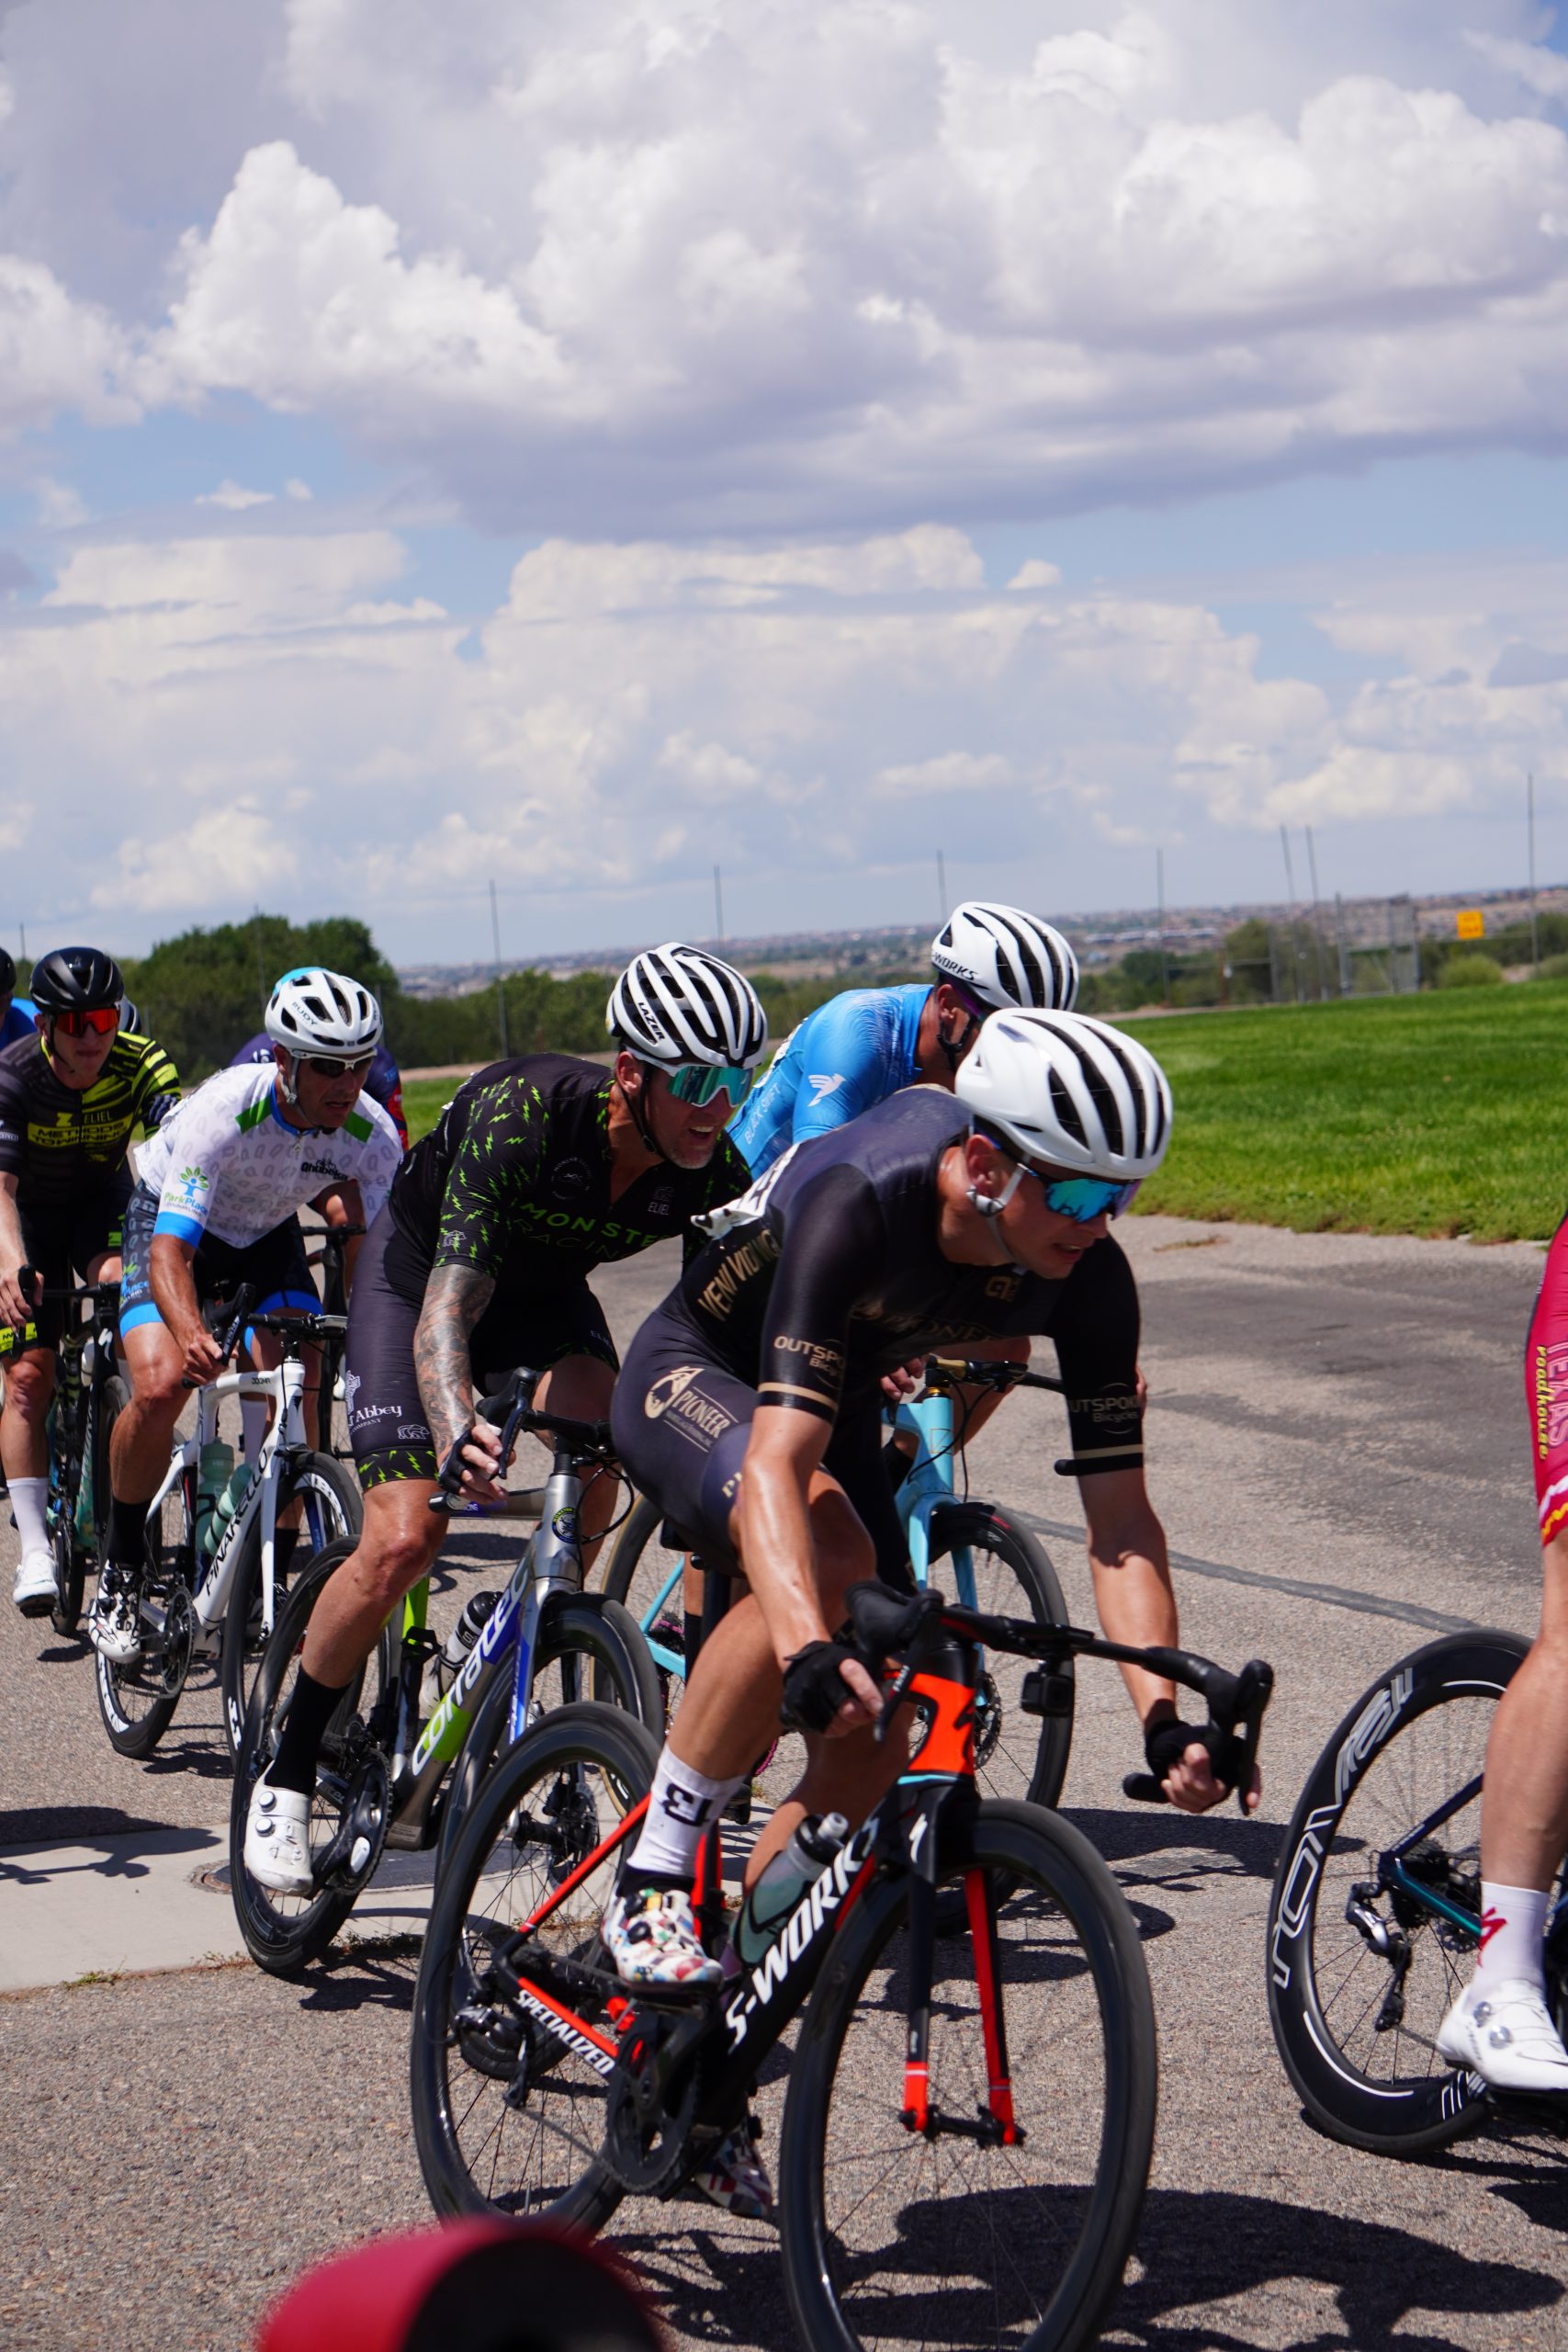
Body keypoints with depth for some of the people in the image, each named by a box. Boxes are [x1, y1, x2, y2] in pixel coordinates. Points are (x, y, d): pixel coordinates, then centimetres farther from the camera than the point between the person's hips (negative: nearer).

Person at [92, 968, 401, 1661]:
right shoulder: (223, 1111, -37)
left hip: (267, 1236, 3)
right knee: (161, 1385, -25)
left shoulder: (373, 1137, -25)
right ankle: (121, 1570, -4)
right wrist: (190, 1333, -62)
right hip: (169, 1220, -3)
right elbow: (169, 1252, -42)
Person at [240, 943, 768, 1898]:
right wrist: (457, 1429, -64)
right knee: (405, 1539, -17)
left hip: (543, 1292, 4)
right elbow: (444, 1316, -44)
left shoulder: (714, 1171, -26)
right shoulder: (520, 1114, -39)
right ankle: (287, 1778, 2)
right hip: (420, 1272, -4)